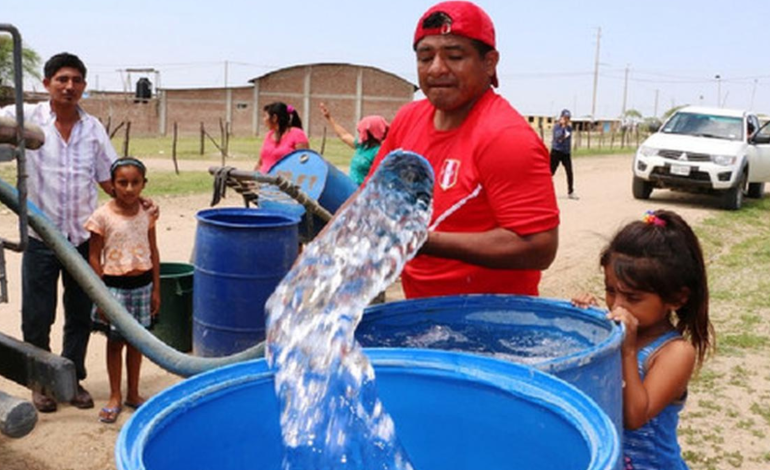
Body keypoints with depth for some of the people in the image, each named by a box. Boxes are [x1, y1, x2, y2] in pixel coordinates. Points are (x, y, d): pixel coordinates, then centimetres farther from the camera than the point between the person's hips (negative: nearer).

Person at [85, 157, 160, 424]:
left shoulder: (146, 213, 0)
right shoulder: (103, 216, -11)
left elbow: (153, 252, 6)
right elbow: (94, 257, -7)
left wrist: (156, 289, 5)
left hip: (142, 284, 3)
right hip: (115, 285, -3)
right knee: (115, 341, 7)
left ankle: (133, 394, 27)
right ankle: (115, 397, 21)